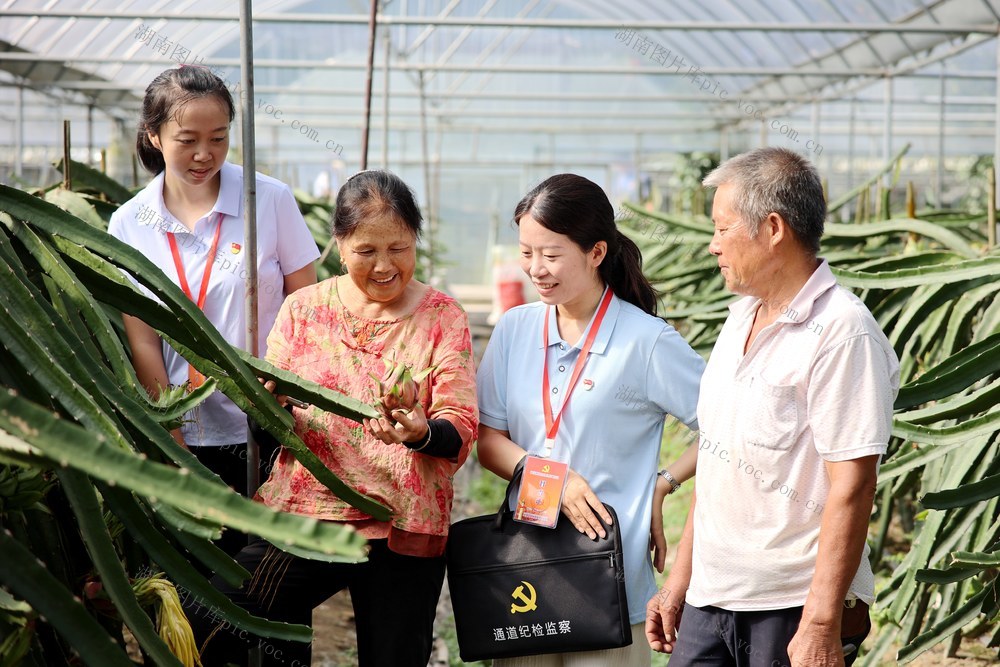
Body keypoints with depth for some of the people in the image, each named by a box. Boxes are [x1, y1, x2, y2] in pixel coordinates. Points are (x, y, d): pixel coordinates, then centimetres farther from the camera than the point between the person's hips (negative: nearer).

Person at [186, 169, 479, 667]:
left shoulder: (442, 317, 3)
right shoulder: (304, 308, 7)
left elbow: (461, 433, -5)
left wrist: (420, 433, -27)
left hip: (401, 532, -1)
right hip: (301, 515, 1)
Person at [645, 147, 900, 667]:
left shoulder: (843, 332, -14)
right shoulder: (742, 316, 12)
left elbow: (851, 489, -19)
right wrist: (679, 579, 16)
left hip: (794, 608, -7)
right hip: (709, 600, 7)